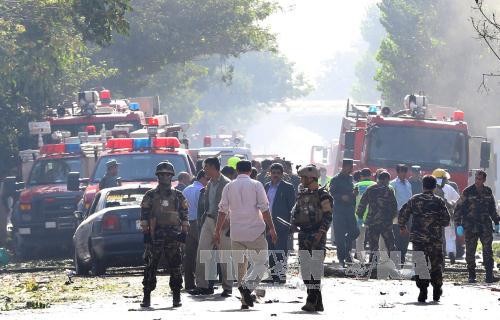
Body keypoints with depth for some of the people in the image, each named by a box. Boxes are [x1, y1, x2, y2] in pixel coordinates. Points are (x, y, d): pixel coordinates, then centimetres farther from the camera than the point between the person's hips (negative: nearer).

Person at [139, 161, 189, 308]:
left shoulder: (178, 196, 11)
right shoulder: (150, 195, 6)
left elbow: (184, 215, 11)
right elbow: (144, 215, 3)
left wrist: (184, 231, 3)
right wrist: (145, 232, -4)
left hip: (174, 235, 1)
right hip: (155, 235, -1)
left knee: (175, 268, 1)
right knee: (150, 267, -2)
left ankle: (176, 296, 8)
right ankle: (146, 297, 2)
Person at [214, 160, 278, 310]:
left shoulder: (229, 187, 5)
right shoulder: (256, 185, -3)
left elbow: (222, 211, 5)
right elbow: (264, 209, -7)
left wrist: (217, 232, 11)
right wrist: (272, 229, -2)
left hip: (236, 233, 3)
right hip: (255, 231, -3)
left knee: (239, 266, 11)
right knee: (261, 262, 4)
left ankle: (245, 300, 11)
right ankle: (247, 286, -21)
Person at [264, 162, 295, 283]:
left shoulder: (287, 187, -3)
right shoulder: (266, 186, 14)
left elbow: (291, 207, -4)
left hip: (281, 224, -6)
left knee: (280, 251, -6)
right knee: (270, 251, 8)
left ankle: (281, 276, -4)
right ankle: (273, 275, 14)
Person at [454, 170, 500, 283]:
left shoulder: (488, 192, 9)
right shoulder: (467, 192, -2)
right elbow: (459, 209, -1)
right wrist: (458, 225, -8)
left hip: (485, 225, 2)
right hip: (470, 226, -2)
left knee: (488, 250, -7)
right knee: (470, 251, 1)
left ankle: (489, 276, -10)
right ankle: (471, 276, 11)